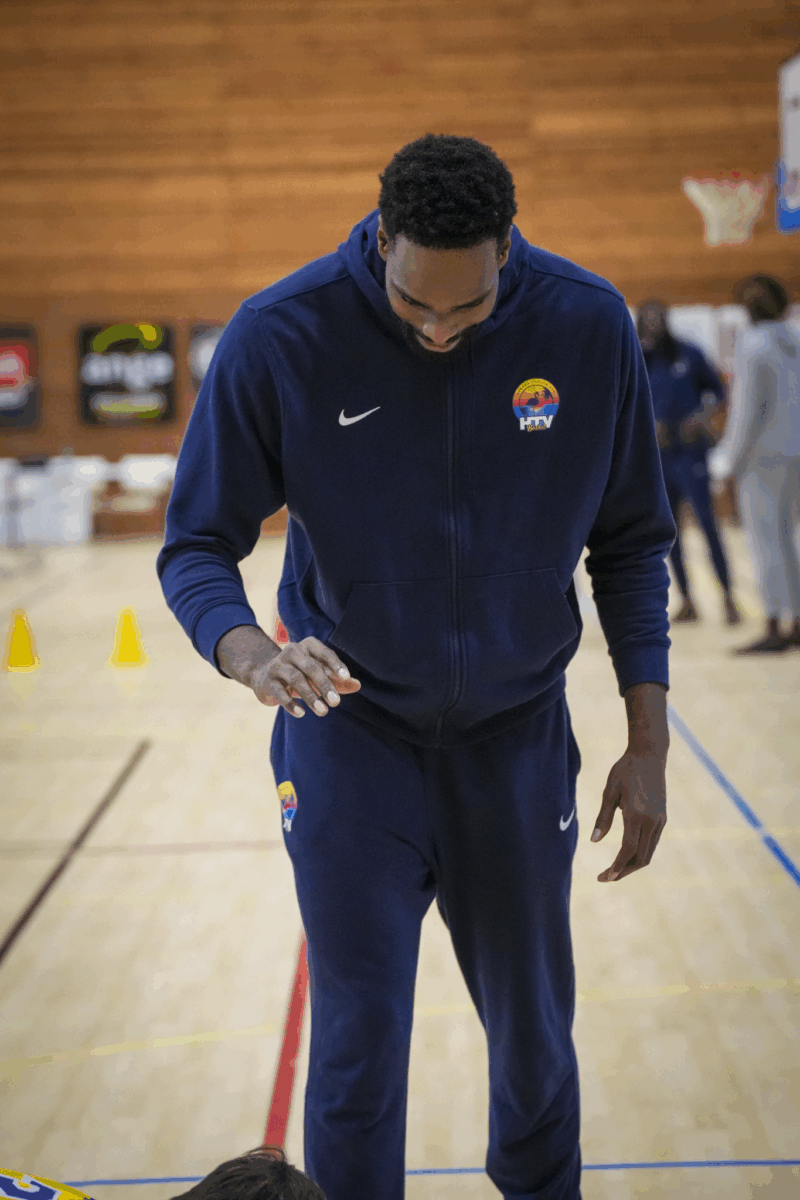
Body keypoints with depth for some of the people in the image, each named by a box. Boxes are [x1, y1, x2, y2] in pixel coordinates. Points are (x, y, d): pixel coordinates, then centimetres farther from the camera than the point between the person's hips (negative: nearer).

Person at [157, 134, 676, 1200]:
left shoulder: (589, 327, -11)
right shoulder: (278, 339, -17)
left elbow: (629, 543, 0)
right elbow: (196, 550, -11)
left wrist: (648, 744, -4)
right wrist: (252, 654, -33)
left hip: (518, 734, 2)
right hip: (351, 733, -2)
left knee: (532, 1035, 15)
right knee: (360, 1048, -3)